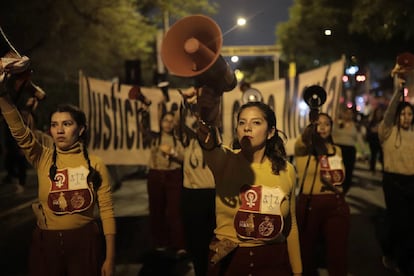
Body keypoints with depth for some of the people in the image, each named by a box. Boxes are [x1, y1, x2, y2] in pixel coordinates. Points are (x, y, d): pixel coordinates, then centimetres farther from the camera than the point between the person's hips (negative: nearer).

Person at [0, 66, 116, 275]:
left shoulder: (95, 164, -4)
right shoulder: (43, 158, -1)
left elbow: (106, 211, -5)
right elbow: (19, 132, -19)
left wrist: (110, 257, -8)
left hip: (84, 240, -1)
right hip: (46, 241, 1)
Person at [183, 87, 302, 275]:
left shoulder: (286, 171, -2)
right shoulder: (225, 161, -10)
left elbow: (290, 226, 8)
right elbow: (209, 144, -35)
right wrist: (208, 117, -57)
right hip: (228, 261, -1)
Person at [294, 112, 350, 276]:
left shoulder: (337, 150, 12)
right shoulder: (303, 148, -3)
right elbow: (303, 140, -29)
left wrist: (334, 180, 6)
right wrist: (310, 127, -46)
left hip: (336, 205, 3)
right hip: (309, 204, -3)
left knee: (337, 254, 5)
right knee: (306, 251, 8)